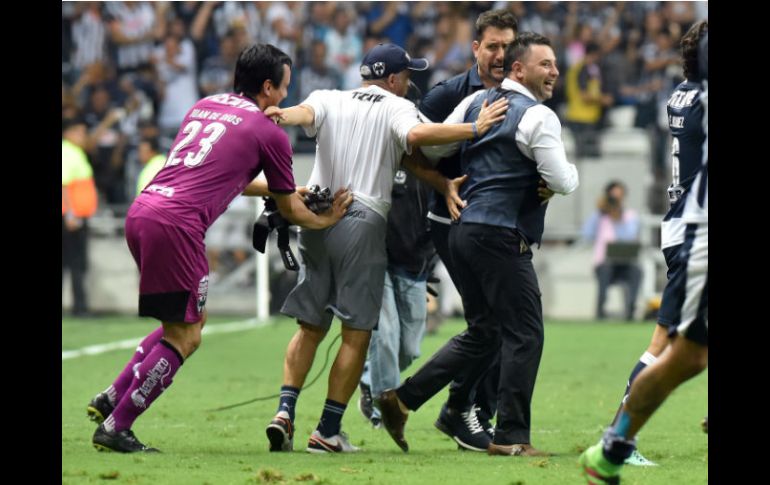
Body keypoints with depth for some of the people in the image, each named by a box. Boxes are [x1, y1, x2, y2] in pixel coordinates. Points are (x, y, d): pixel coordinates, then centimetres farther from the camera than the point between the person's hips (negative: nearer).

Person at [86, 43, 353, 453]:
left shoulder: (205, 107, 23)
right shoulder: (269, 132, 3)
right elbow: (289, 209, 14)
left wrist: (276, 187, 45)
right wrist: (326, 219, 33)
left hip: (141, 211, 8)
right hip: (176, 224, -8)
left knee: (190, 323, 21)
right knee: (183, 337, 2)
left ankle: (112, 398, 17)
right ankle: (115, 427, 1)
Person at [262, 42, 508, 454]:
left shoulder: (328, 99, 15)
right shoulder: (396, 108, 3)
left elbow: (305, 112, -7)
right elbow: (416, 135, -18)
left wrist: (280, 115, -28)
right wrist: (475, 128, -13)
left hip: (315, 218, 5)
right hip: (363, 221, -5)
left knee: (310, 325, 12)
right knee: (357, 333, 1)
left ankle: (285, 411, -6)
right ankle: (328, 432, -2)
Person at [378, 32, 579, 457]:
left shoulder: (477, 102, 12)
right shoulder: (538, 117, -10)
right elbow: (562, 183, -14)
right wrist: (572, 171, 8)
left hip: (462, 228, 8)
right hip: (501, 235, -8)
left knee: (483, 333, 17)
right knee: (524, 334, -1)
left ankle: (402, 398, 13)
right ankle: (511, 437, -2)